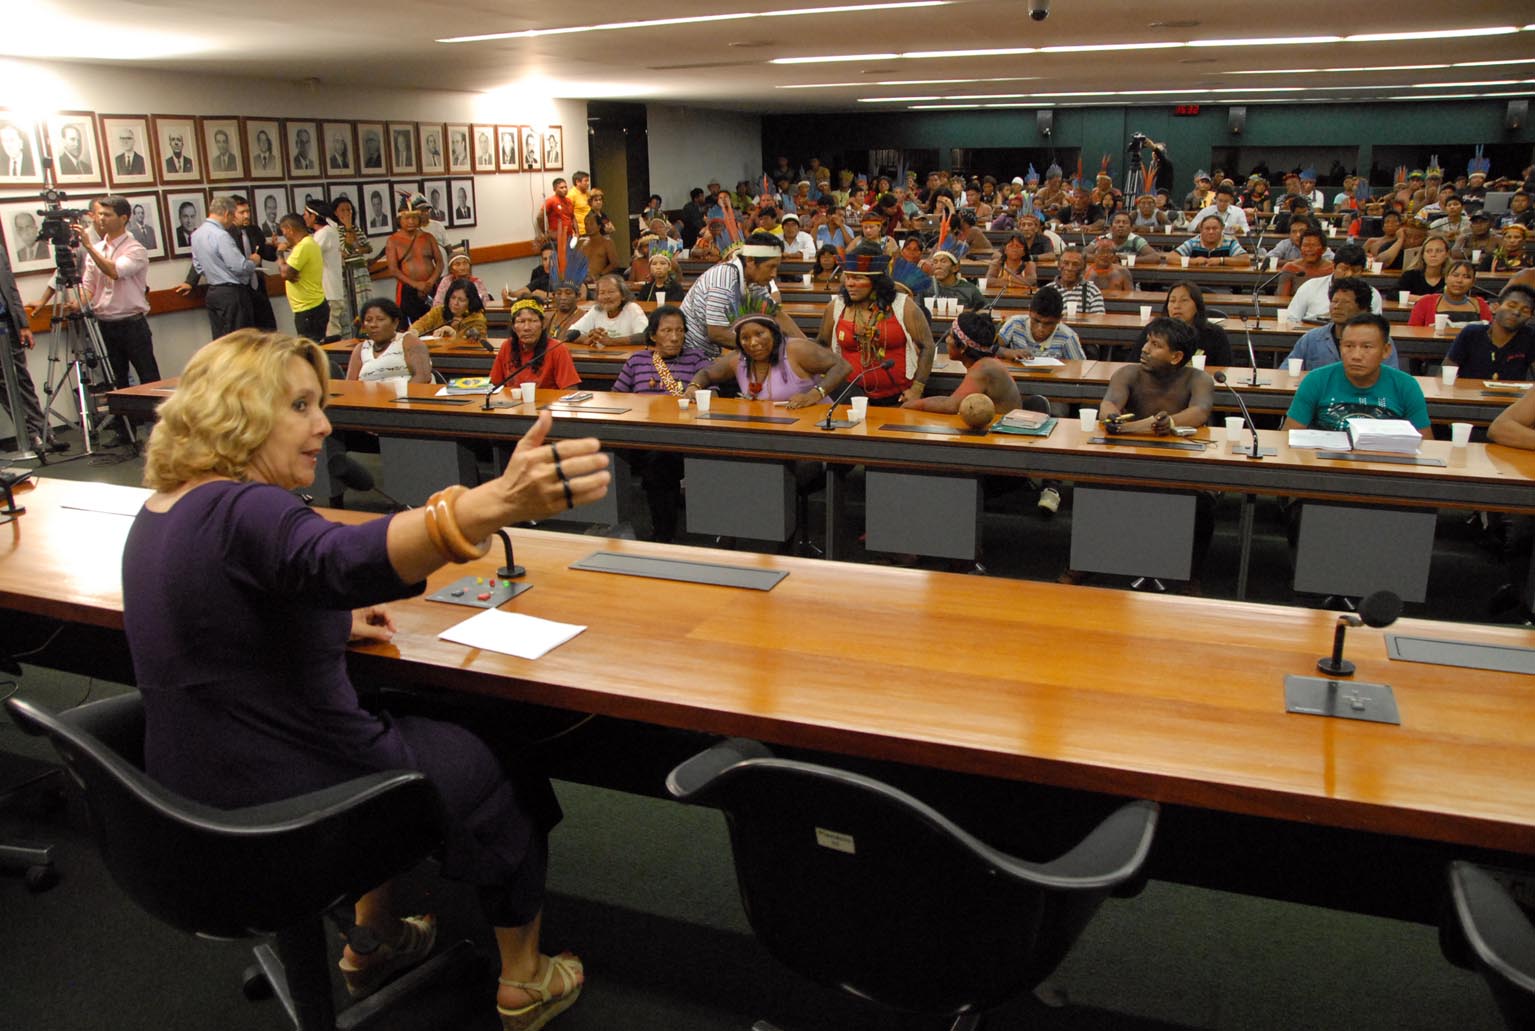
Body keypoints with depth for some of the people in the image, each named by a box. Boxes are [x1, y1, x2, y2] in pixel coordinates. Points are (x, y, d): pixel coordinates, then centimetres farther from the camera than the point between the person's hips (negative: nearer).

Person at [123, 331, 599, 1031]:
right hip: (289, 812, -9)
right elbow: (349, 560, -50)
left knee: (404, 731, 34)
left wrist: (331, 623, 11)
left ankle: (373, 943, 42)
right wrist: (498, 503, -65)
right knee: (503, 767, 15)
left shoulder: (160, 513, 3)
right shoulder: (239, 513, -28)